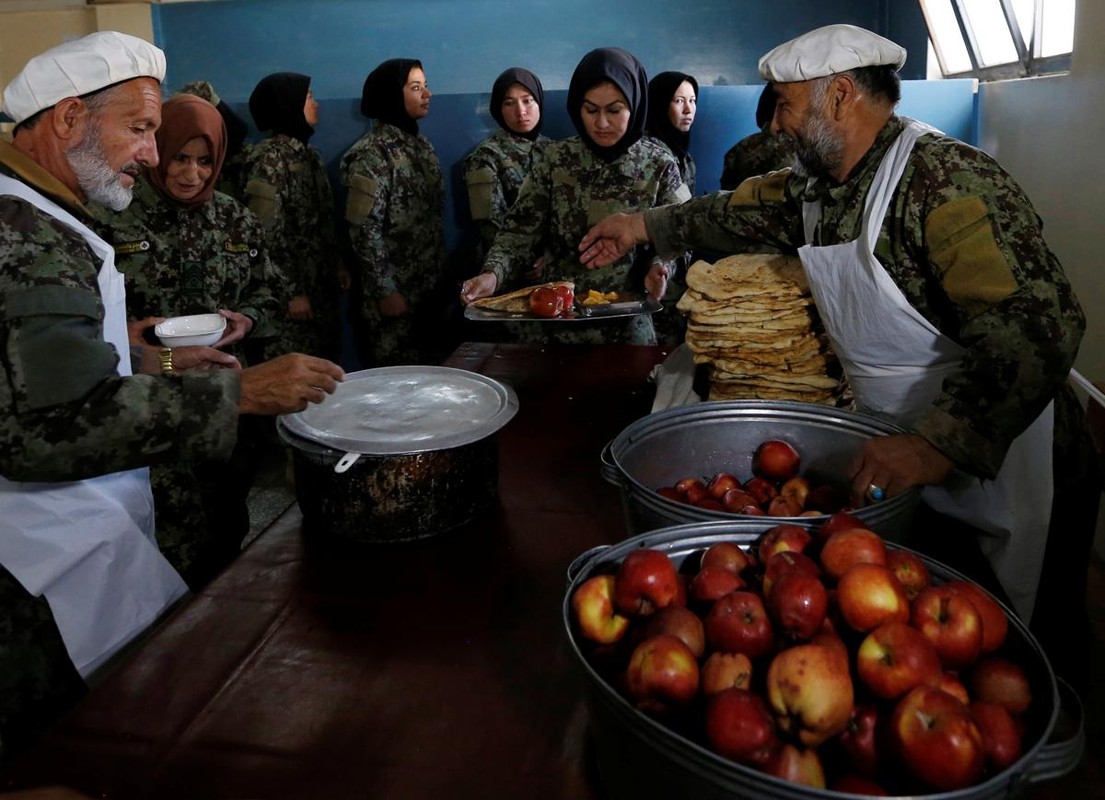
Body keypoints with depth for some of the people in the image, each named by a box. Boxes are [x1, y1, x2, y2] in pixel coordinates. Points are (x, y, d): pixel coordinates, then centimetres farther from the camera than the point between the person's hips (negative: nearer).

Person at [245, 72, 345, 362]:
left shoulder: (310, 154, 11)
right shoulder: (270, 158, -14)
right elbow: (269, 234, -18)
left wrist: (337, 264, 14)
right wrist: (291, 291, -19)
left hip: (322, 286, 8)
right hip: (294, 291, -8)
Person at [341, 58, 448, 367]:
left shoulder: (422, 145, 11)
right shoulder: (372, 153, -14)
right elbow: (364, 231, -18)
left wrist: (440, 275, 13)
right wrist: (384, 291, -18)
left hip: (428, 289, 7)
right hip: (395, 292, -7)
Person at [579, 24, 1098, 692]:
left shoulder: (946, 179, -24)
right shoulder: (812, 186, 3)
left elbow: (1038, 324, -34)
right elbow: (741, 211, 24)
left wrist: (936, 446, -42)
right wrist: (643, 226, 29)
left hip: (1003, 480, -7)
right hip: (903, 470, 7)